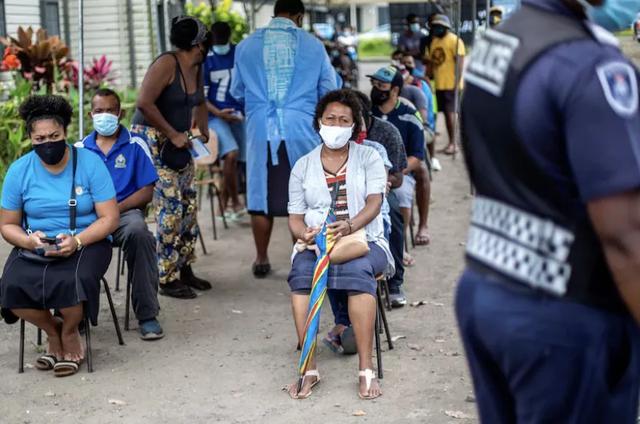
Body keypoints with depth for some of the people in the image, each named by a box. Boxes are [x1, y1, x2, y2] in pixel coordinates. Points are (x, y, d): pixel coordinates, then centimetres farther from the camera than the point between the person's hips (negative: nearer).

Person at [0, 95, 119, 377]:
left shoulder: (90, 162, -6)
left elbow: (110, 218, -7)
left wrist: (76, 241, -23)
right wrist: (29, 240, -17)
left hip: (86, 243, -2)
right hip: (34, 247, 2)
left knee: (72, 282, -35)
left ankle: (70, 333, 1)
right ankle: (53, 332, 4)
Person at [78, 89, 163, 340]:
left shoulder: (135, 145, 9)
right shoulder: (79, 149, 17)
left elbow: (146, 192, 3)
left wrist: (114, 210, -11)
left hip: (125, 212, -1)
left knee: (138, 232, -38)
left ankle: (147, 315, -27)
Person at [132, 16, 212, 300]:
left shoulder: (196, 69, 9)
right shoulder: (166, 64, -17)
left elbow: (199, 102, 27)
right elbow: (144, 103, -25)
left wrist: (203, 131, 14)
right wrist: (172, 134, -21)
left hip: (178, 142, 9)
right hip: (152, 140, -9)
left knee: (189, 206, 8)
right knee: (170, 207, -11)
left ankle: (184, 270, 19)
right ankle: (167, 280, -4)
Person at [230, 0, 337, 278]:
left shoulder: (246, 45, 5)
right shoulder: (313, 45, 1)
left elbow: (237, 92, 15)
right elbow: (329, 91, 7)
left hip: (261, 130, 1)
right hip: (301, 131, -1)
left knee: (262, 195, 10)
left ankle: (261, 260, 19)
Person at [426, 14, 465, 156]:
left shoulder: (455, 41, -9)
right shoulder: (434, 41, 16)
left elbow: (460, 62, -14)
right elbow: (431, 62, 20)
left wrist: (457, 82, -19)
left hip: (451, 84, -8)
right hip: (439, 84, 8)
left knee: (450, 112, -9)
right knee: (446, 112, 10)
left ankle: (453, 143, -7)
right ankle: (451, 143, 16)